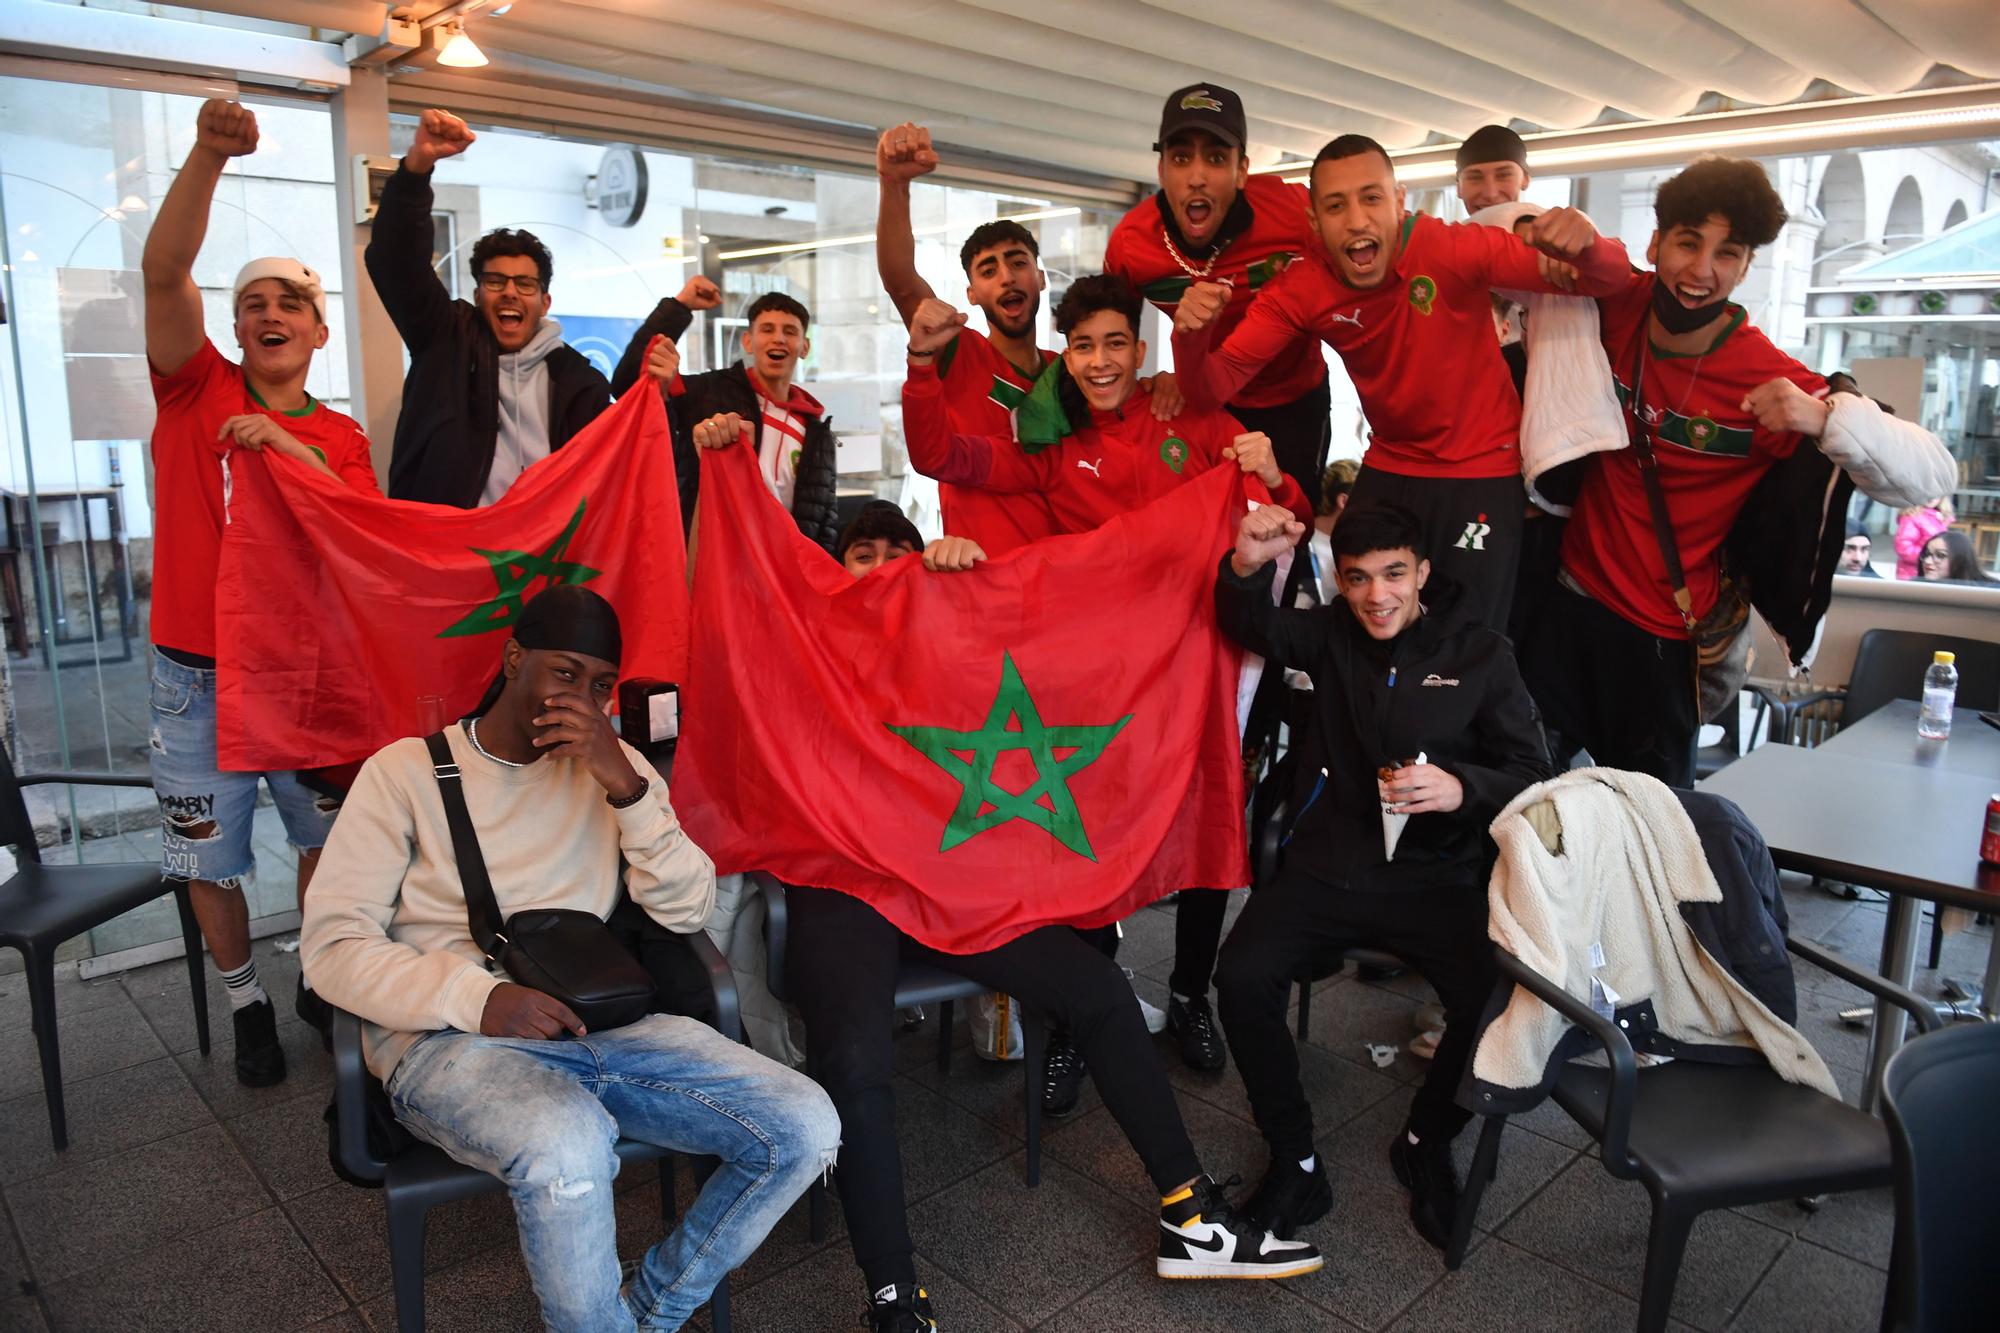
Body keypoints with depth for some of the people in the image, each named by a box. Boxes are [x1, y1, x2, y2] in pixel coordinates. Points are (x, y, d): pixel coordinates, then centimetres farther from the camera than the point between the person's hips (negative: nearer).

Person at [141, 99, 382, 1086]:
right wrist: (207, 159, -31)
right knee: (209, 858, 9)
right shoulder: (195, 390, 0)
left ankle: (325, 980, 33)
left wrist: (300, 452, -23)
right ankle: (246, 1001, 30)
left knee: (327, 840, 11)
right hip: (197, 677, -1)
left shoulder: (340, 438, 5)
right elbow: (164, 272, -17)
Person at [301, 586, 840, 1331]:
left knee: (806, 1128, -16)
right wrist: (481, 997, -19)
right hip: (447, 1040, -3)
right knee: (568, 1146, -38)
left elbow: (685, 913, 4)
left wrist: (627, 789, -10)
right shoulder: (407, 770, 5)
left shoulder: (613, 767, 14)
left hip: (598, 1024, 4)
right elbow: (331, 947, -3)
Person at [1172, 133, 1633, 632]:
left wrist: (1586, 248, -43)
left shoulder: (1456, 249, -23)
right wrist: (1192, 335, -40)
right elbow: (1213, 387, -18)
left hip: (1483, 471, -3)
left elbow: (1608, 281, -19)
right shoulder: (1299, 291, -14)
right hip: (1388, 470, 3)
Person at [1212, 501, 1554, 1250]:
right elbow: (1249, 625, -6)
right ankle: (1294, 1164, -2)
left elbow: (1534, 778, 1)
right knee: (1243, 977, -25)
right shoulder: (1331, 635, 9)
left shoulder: (1480, 654, 4)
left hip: (1436, 879, -1)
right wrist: (1248, 566, -29)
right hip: (1325, 870, 1)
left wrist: (1462, 790, -21)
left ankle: (1426, 1144, 6)